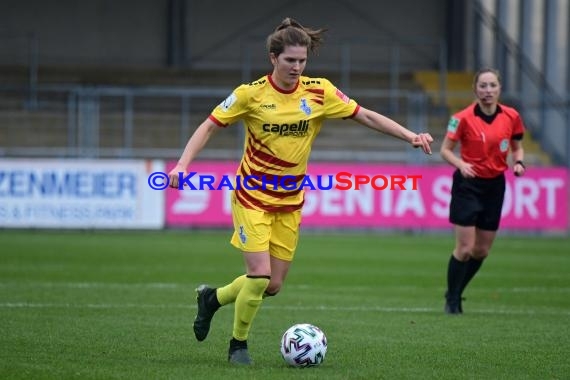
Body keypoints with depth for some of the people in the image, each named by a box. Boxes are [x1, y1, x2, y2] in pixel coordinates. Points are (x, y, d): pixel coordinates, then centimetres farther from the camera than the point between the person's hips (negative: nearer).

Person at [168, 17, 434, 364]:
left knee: (273, 285, 5)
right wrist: (183, 165, -17)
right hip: (252, 197, -4)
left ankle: (212, 298, 33)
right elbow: (209, 127, -5)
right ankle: (238, 345, 10)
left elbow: (367, 117, -1)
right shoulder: (251, 94, -11)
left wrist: (410, 136, -11)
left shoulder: (319, 92, -4)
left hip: (290, 203, 4)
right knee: (260, 277, -14)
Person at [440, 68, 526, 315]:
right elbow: (445, 150, -7)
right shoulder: (463, 118, -13)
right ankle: (451, 300, 10)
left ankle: (456, 293, 28)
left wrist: (518, 162, -9)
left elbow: (517, 147, 12)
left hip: (495, 185, 4)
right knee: (465, 248, -8)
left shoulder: (511, 117, -2)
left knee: (482, 251, 8)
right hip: (468, 184, -4)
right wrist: (460, 164, -26)